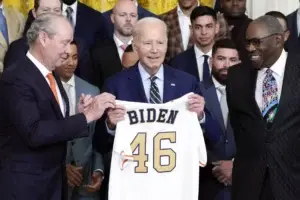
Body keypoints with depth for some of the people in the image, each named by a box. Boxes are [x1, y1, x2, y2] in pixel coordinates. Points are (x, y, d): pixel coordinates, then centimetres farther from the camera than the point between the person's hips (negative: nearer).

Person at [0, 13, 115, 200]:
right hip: (25, 184, -8)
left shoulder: (51, 75, 11)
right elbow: (33, 132, -27)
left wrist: (79, 114, -7)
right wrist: (87, 116, -26)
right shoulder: (16, 78, -17)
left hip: (53, 180, 8)